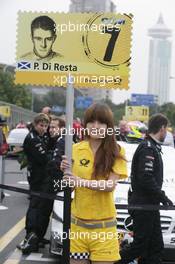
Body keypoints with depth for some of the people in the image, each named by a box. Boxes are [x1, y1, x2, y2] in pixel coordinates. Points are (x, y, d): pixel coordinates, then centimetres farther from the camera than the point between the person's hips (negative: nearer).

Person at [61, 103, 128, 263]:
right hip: (78, 222, 2)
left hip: (103, 225, -2)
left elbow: (110, 185, -15)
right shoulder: (76, 149, 4)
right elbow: (69, 186, 8)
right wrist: (65, 171, -12)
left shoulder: (116, 152, -3)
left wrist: (82, 182, -28)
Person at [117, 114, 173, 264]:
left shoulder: (152, 147, 16)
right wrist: (163, 197, -18)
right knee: (140, 246, -4)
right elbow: (146, 179, -25)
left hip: (150, 205, 10)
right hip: (143, 205, -10)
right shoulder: (148, 148, -16)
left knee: (156, 246, 12)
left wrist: (161, 196, 15)